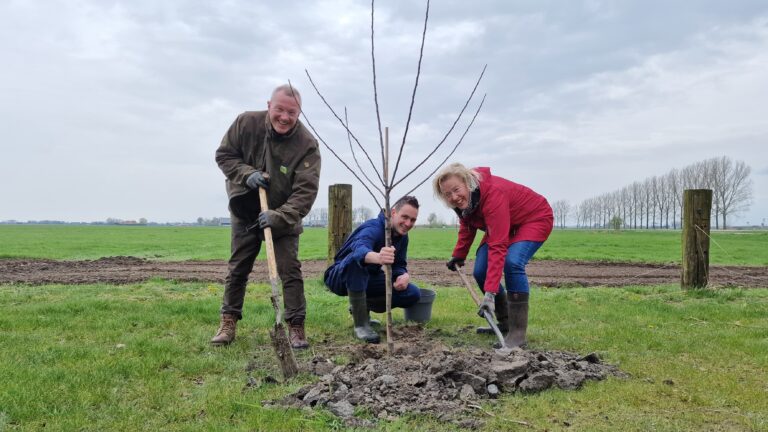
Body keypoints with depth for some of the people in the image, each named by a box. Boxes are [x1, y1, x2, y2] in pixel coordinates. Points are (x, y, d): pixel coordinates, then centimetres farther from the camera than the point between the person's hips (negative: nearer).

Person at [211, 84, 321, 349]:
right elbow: (224, 155, -4)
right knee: (237, 268, 9)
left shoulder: (307, 145, -23)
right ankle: (229, 322, 22)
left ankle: (296, 326, 5)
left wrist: (279, 216, -38)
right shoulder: (246, 123, -16)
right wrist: (247, 174, -23)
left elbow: (306, 191, -27)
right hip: (244, 213, 2)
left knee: (290, 271, -5)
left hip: (284, 218, -2)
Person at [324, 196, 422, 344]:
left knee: (413, 294, -7)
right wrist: (378, 258, -72)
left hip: (367, 279, 7)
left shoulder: (402, 237, -1)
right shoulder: (373, 228, -27)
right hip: (341, 278, -7)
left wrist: (404, 275, -22)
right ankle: (361, 325, -29)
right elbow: (359, 249, -48)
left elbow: (399, 265, 3)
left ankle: (360, 306, 11)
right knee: (357, 260, -41)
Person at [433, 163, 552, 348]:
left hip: (535, 219, -8)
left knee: (512, 262, -32)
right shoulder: (464, 200, -15)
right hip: (503, 225, 8)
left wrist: (490, 292, -47)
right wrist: (458, 256, 15)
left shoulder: (493, 194, -38)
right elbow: (466, 227, 9)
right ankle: (505, 322, 10)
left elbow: (498, 247, -42)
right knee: (480, 272, -8)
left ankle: (518, 332, -26)